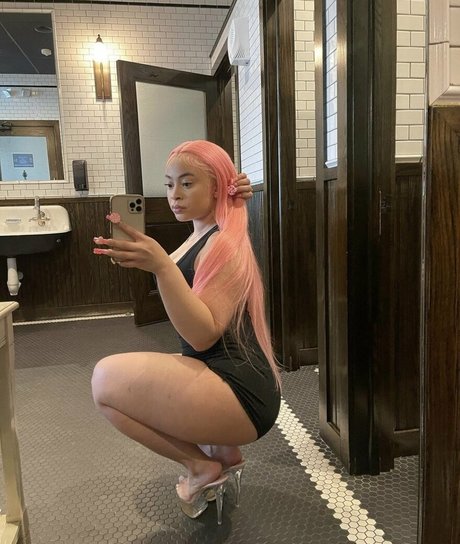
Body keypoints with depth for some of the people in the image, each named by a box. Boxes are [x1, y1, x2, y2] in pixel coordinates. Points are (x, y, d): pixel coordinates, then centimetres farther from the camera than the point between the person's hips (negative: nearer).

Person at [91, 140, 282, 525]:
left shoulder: (225, 244, -15)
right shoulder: (204, 235, 15)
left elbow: (203, 334, -24)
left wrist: (161, 266, -35)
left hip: (241, 393, -10)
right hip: (222, 380, 10)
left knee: (108, 378, -16)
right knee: (122, 377, 26)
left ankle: (202, 465, 2)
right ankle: (221, 453, 17)